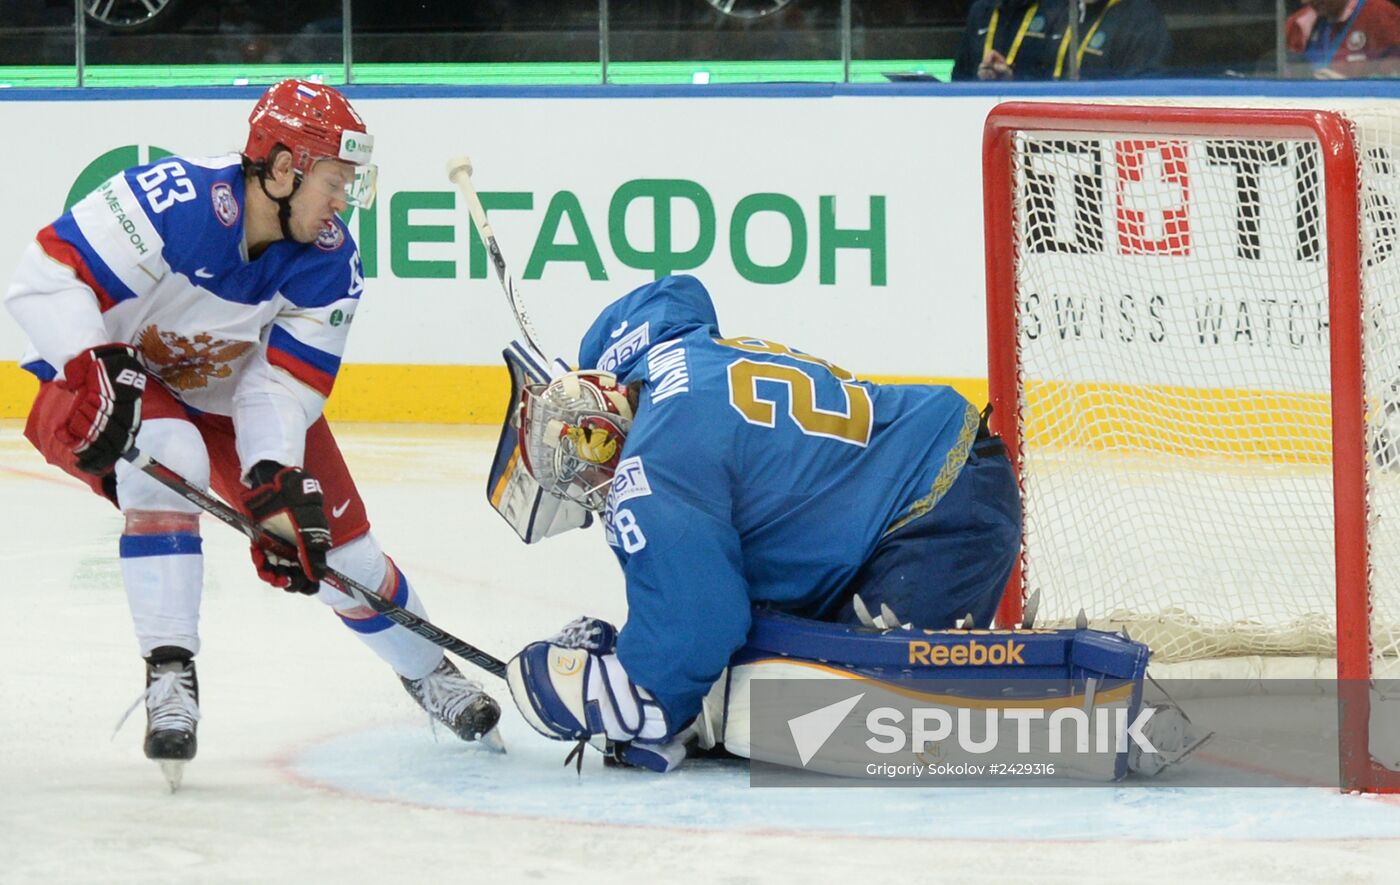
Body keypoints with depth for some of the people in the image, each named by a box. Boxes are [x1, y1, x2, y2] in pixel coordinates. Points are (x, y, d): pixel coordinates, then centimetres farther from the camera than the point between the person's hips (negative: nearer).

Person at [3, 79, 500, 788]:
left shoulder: (329, 263, -15)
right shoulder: (174, 201, -34)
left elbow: (282, 385, -17)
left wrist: (276, 483, -33)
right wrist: (96, 372, -45)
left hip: (227, 399, 5)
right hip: (112, 382, -5)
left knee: (334, 545, 3)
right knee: (170, 454, -38)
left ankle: (429, 676, 33)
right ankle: (168, 676, -31)